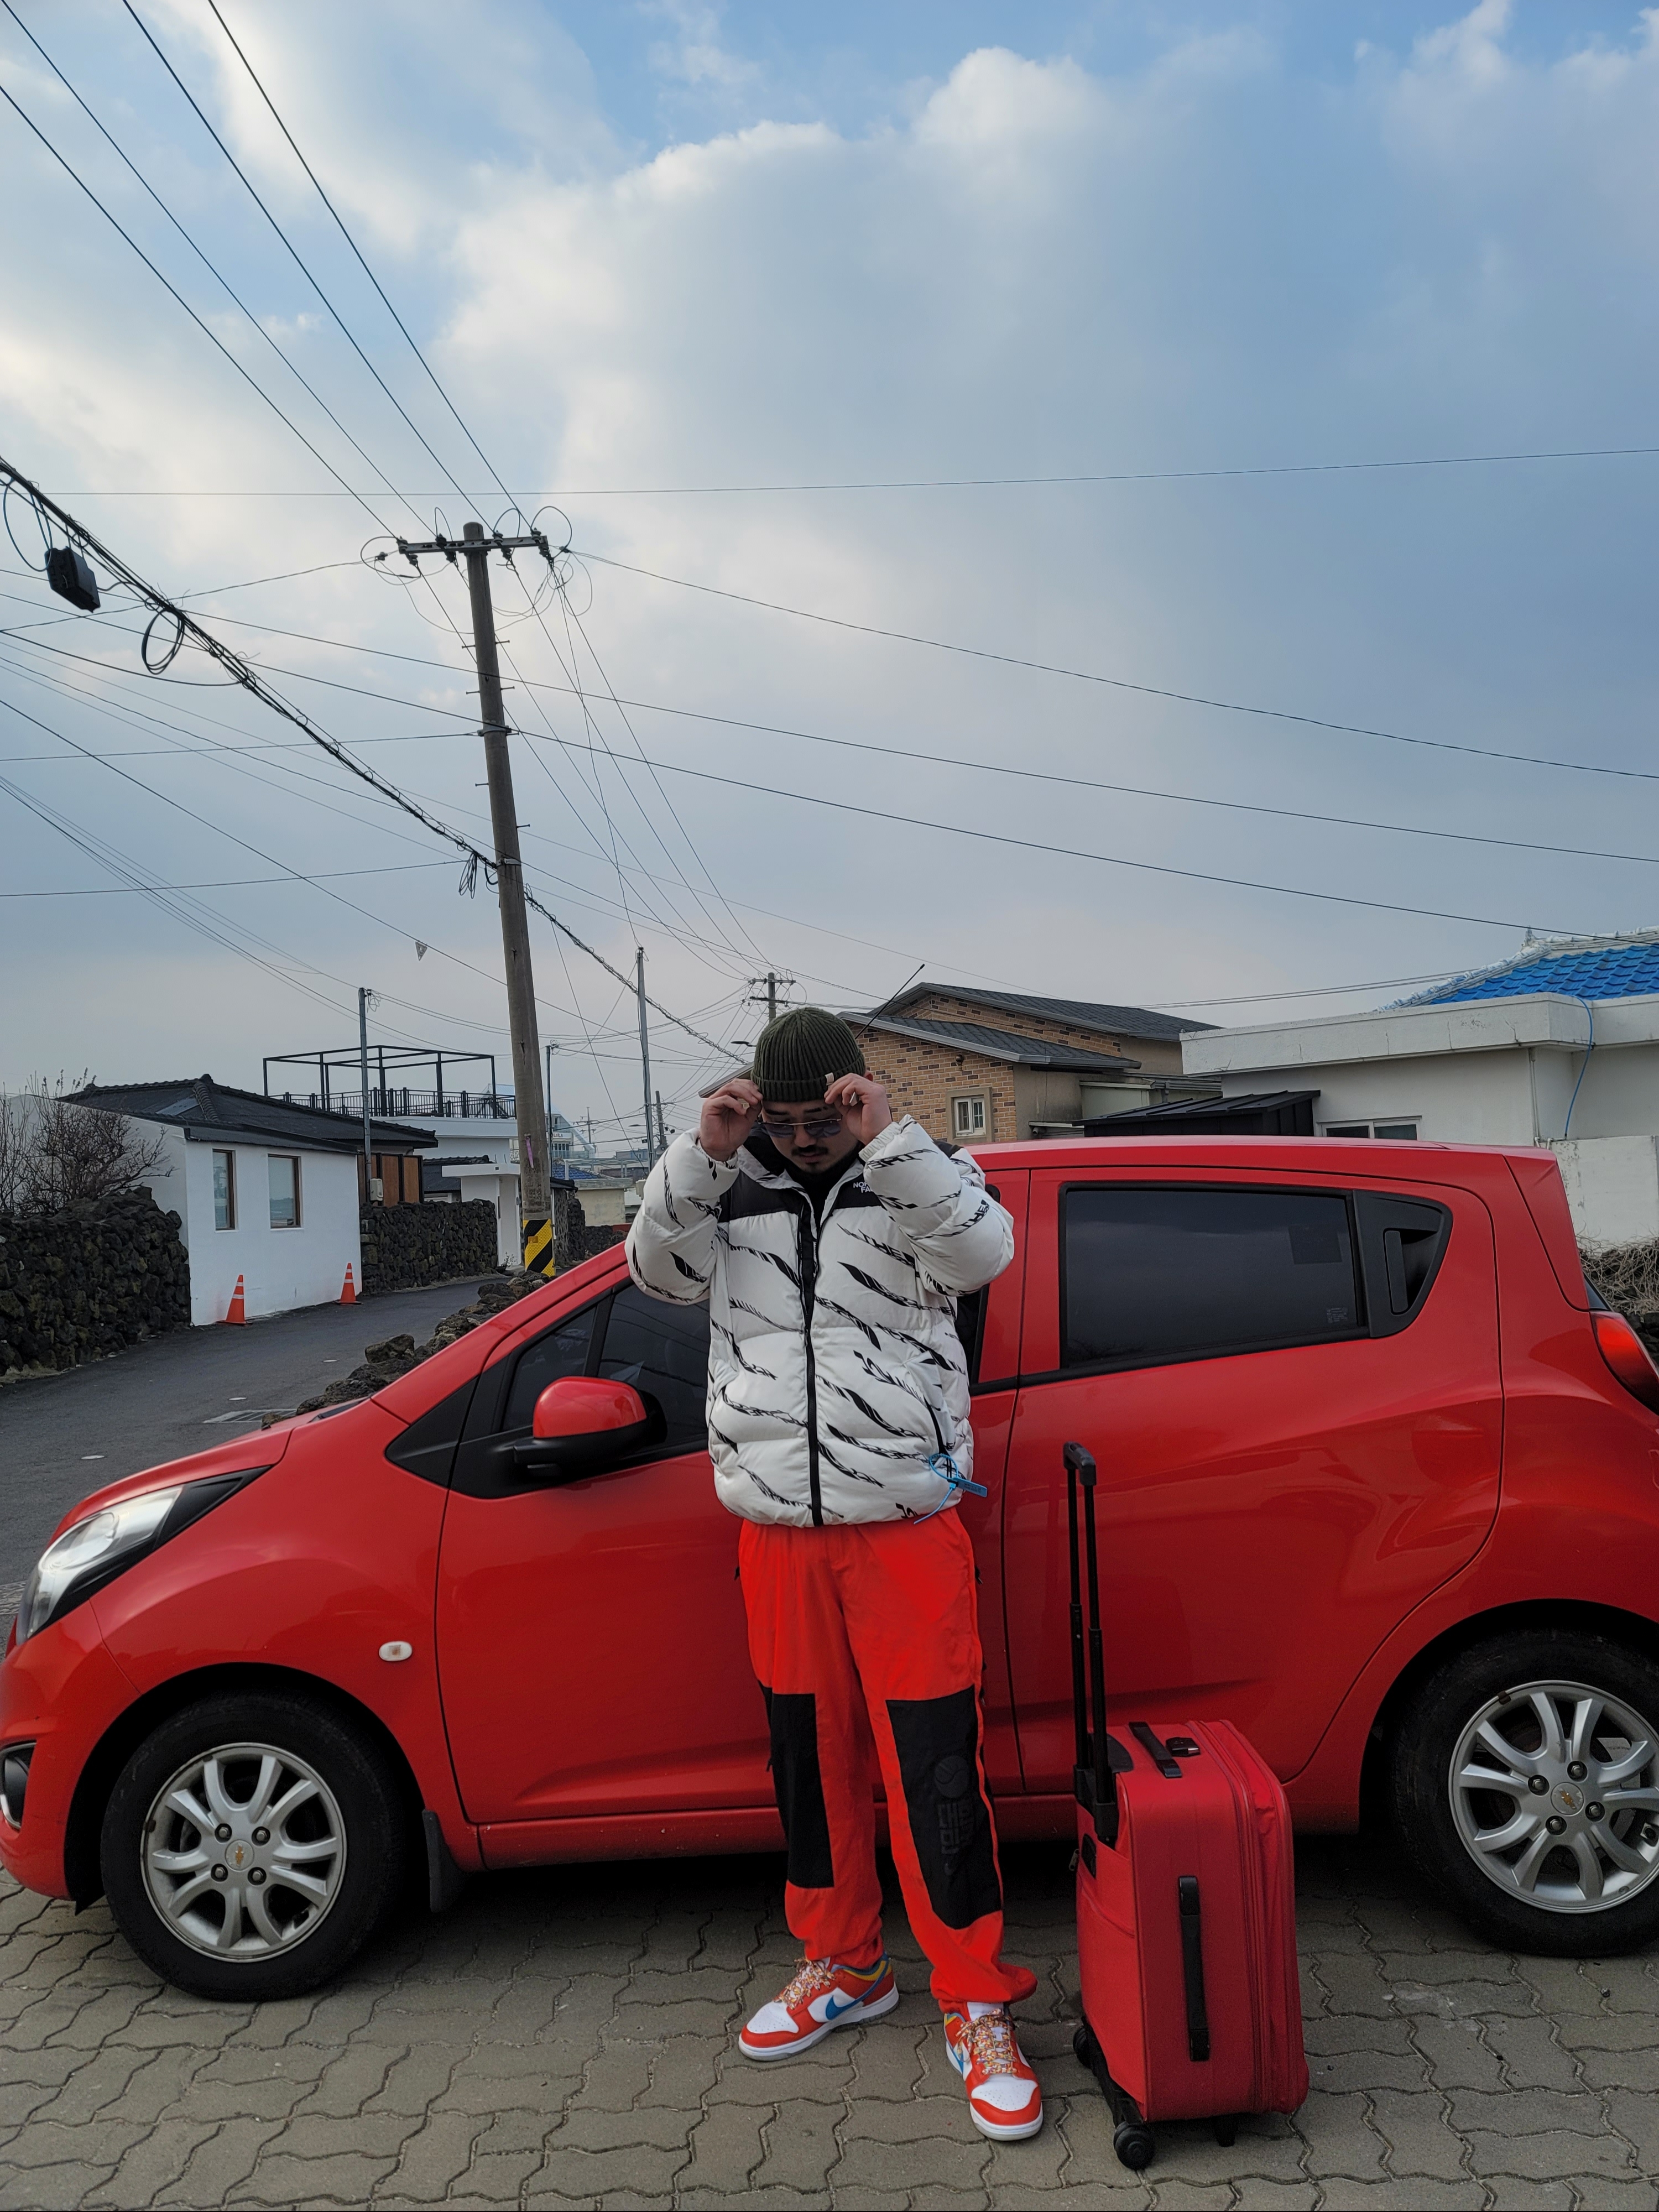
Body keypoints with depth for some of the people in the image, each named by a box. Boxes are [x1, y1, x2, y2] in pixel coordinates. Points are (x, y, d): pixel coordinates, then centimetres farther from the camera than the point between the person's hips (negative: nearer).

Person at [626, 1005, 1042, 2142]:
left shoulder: (921, 1175, -1)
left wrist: (890, 1137, -26)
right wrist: (701, 1151, -17)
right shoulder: (732, 1187, 6)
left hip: (906, 1526, -3)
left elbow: (984, 1251, -18)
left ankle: (975, 2002, 16)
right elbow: (660, 1270, -5)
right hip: (779, 1530, 4)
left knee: (936, 1766, -1)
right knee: (812, 1759, 16)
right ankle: (844, 1967, 35)